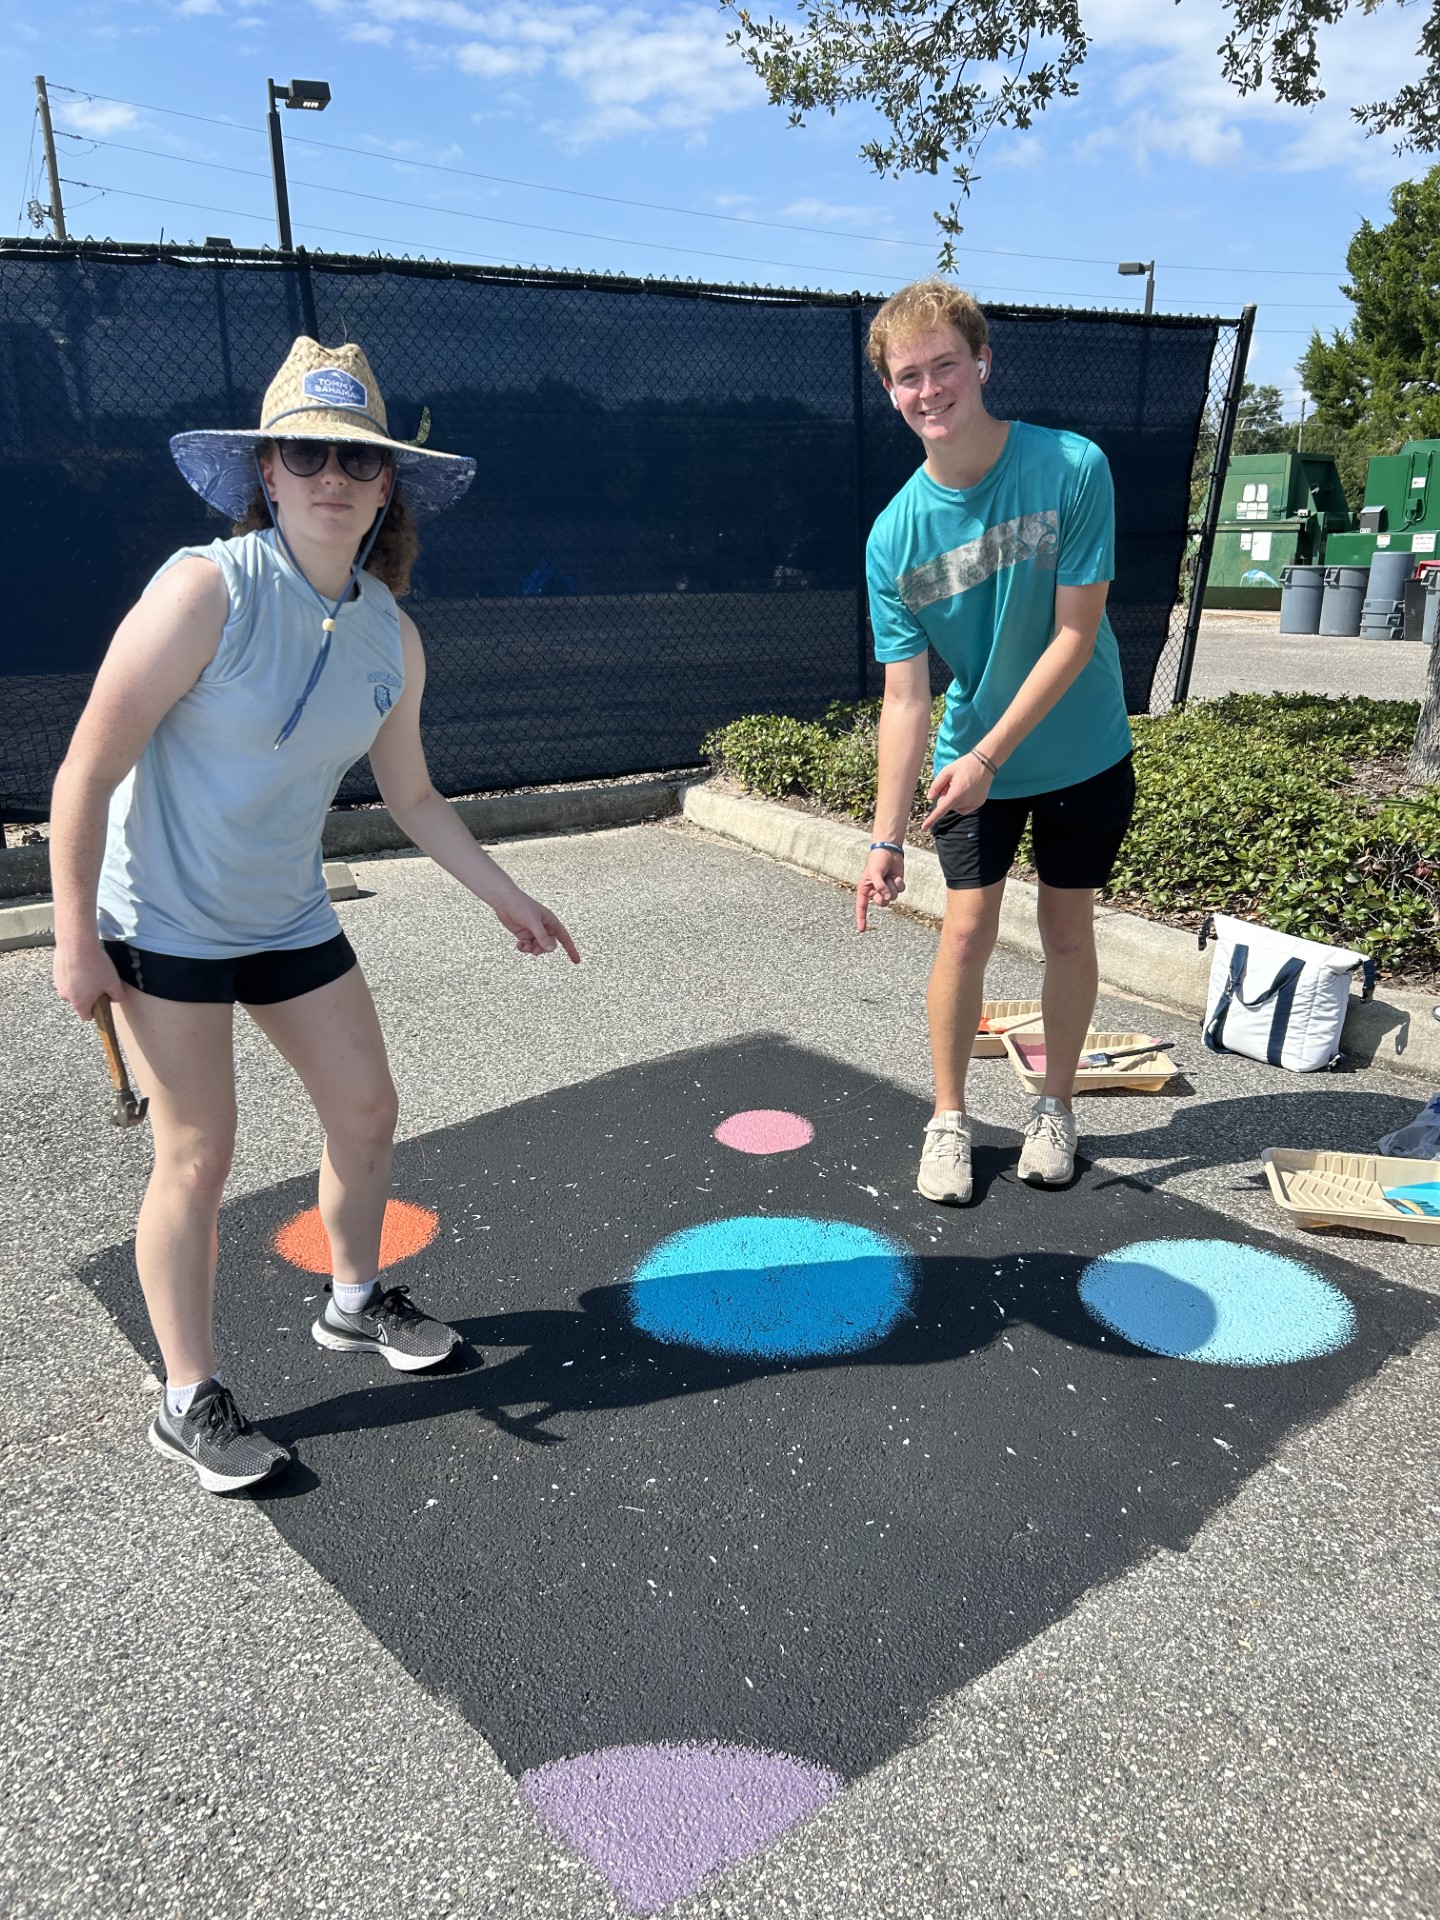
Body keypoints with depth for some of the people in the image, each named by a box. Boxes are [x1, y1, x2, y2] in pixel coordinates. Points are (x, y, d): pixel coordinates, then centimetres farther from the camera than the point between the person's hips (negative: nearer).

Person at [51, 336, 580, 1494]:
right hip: (164, 922, -6)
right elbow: (89, 770, -18)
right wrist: (75, 939, -17)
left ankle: (356, 1304, 38)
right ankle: (190, 1403, 18)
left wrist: (507, 897, 10)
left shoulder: (393, 637, -2)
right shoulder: (207, 590, -20)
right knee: (199, 1157, -1)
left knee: (367, 1111, 11)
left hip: (290, 915, 6)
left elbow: (412, 797, 11)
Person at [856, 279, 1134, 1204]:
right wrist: (888, 835, -17)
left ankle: (1056, 1105, 28)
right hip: (969, 759, 1)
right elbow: (905, 694, -13)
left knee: (1068, 930, 9)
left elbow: (1076, 634, -18)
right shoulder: (895, 534, -14)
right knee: (968, 932, 0)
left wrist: (989, 755, -22)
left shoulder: (1073, 469, -19)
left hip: (1083, 754, -1)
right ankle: (949, 1119, 18)